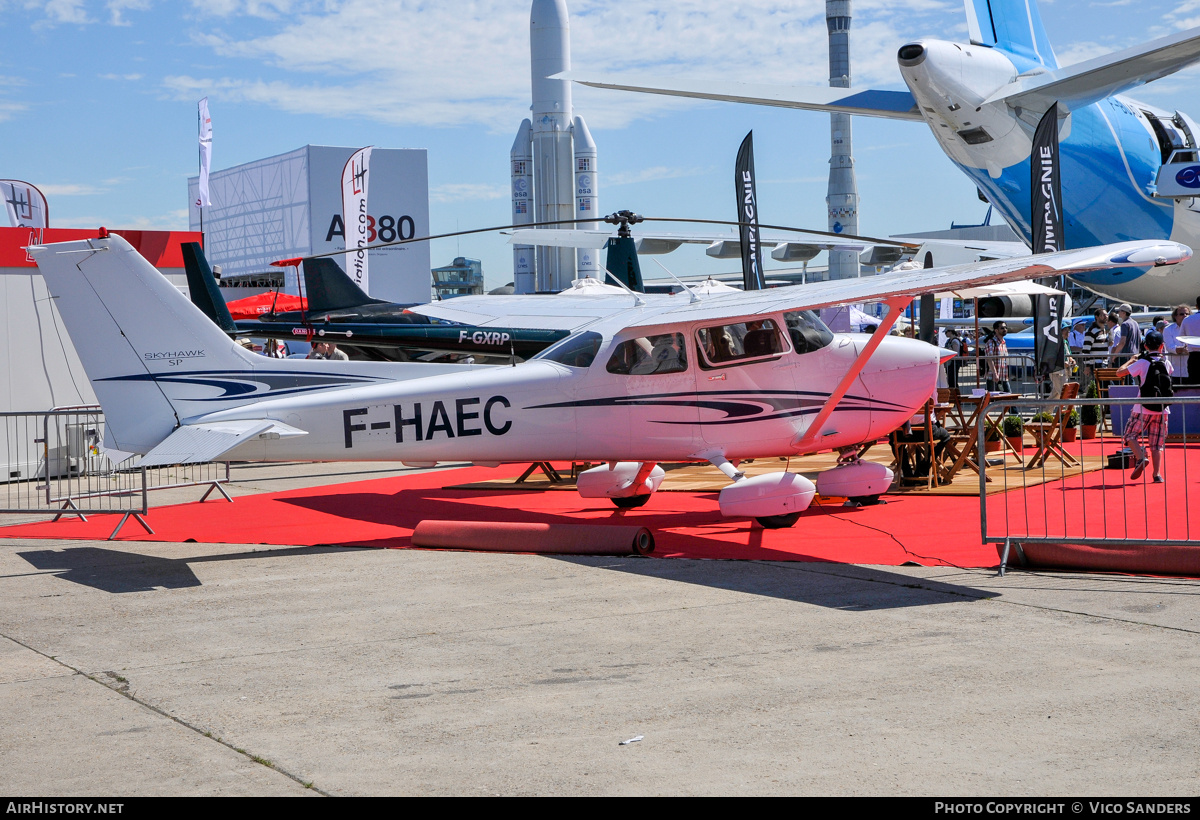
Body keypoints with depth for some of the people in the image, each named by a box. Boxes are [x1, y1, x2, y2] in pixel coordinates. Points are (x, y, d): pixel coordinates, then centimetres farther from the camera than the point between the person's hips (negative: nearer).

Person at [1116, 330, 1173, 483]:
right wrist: (1160, 356, 31)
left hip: (1144, 408, -4)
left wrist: (1131, 360, 9)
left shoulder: (1142, 362, -9)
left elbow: (1119, 372, -6)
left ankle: (1140, 458, -15)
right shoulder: (1166, 363, 4)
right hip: (1162, 409, 4)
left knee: (1130, 435, 9)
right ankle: (1157, 474, 0)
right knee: (1157, 443, 8)